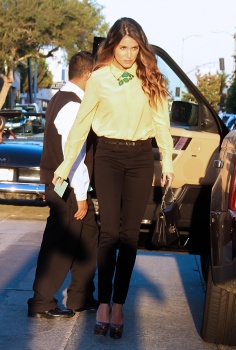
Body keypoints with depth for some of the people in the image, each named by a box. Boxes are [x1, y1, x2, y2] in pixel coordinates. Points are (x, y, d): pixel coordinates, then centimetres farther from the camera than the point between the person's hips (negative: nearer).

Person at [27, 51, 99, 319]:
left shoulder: (60, 99, 13)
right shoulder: (73, 106, -20)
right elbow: (74, 155, -22)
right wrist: (81, 196, -19)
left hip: (60, 184, 10)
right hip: (67, 188, -10)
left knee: (87, 237, 16)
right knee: (60, 246, -1)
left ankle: (80, 298, 25)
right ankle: (41, 303, 9)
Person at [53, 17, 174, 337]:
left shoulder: (150, 77, 2)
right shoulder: (99, 78, -1)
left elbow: (161, 121, 6)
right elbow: (81, 124, 4)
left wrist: (167, 160, 4)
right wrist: (66, 164, 6)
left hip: (140, 157, 1)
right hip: (109, 156, -1)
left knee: (129, 233, 2)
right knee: (110, 230, -5)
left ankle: (118, 305, 9)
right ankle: (104, 303, 3)